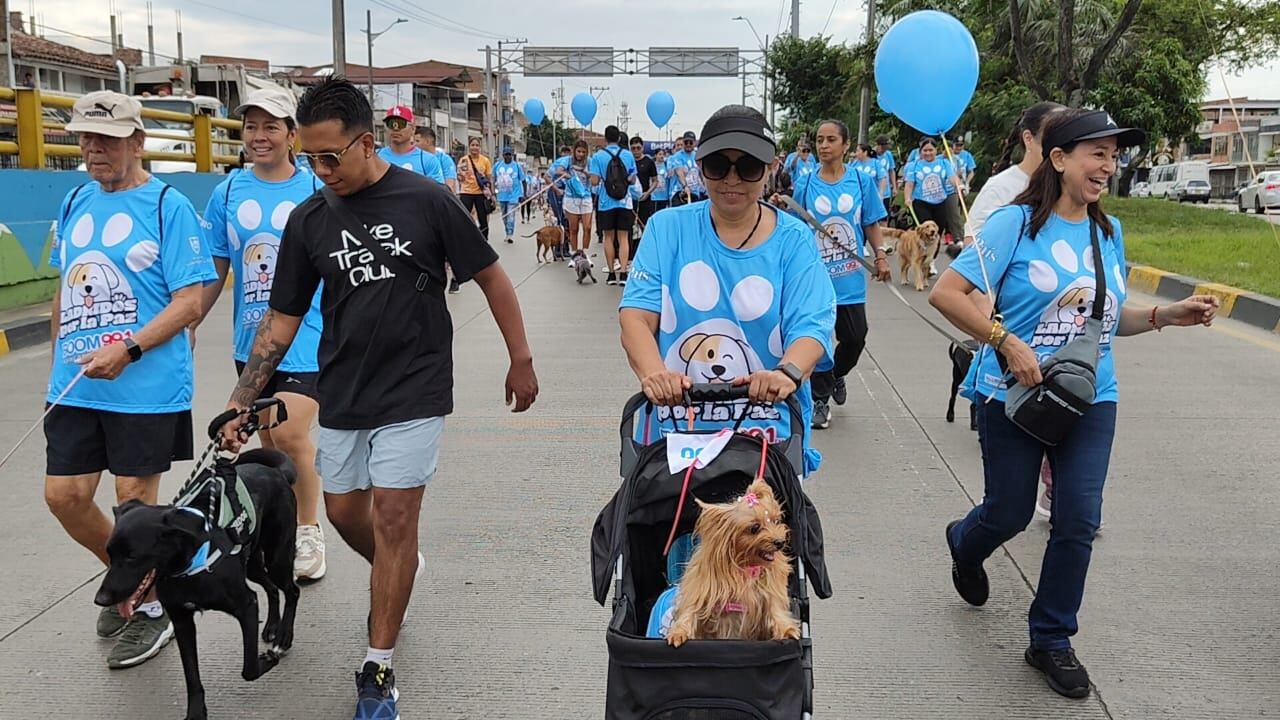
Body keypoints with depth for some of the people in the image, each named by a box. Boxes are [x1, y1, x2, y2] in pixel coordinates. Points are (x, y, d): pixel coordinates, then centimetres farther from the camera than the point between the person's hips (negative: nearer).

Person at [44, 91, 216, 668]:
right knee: (64, 496, 7)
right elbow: (64, 289, 21)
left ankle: (150, 608, 24)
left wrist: (128, 349, -21)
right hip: (74, 385, 6)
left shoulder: (168, 206, -7)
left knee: (135, 500, 3)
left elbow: (189, 301, -12)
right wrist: (60, 360, 17)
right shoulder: (75, 203, 12)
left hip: (146, 386, -6)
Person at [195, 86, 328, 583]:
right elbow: (214, 272, 11)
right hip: (252, 338, 4)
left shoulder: (316, 192, -5)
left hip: (307, 335, -4)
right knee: (268, 442, 14)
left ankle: (309, 531, 6)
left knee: (290, 434, -15)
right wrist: (187, 327, 10)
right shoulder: (227, 194, 4)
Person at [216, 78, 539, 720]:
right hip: (342, 394, 5)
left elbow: (491, 278, -1)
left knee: (393, 517, -5)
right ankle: (397, 574, 46)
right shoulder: (308, 220, 1)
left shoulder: (426, 201, -10)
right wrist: (241, 400, -2)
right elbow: (282, 319, 5)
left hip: (415, 388, -4)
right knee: (344, 512, 14)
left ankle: (378, 667, 7)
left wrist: (521, 360, 2)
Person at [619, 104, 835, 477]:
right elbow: (636, 314, -7)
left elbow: (811, 326, -10)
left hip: (767, 430, -1)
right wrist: (652, 373, -28)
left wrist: (788, 372, -33)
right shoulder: (668, 228, 4)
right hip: (674, 427, 1)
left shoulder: (793, 239, 1)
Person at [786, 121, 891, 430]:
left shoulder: (861, 181, 3)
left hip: (850, 277, 1)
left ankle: (837, 375, 37)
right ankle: (820, 400, 18)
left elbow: (871, 224, 8)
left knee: (854, 338, 4)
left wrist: (880, 256, 2)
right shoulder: (805, 184, 1)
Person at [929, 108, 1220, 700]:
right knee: (1010, 513, 8)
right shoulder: (1016, 223, -12)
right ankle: (964, 545, 46)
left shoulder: (1107, 231, 6)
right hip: (1015, 396, -4)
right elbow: (945, 293, -17)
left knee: (1079, 521, 0)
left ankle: (1051, 640, 18)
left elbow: (1111, 317, 15)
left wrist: (1169, 315, -1)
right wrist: (1007, 342, -24)